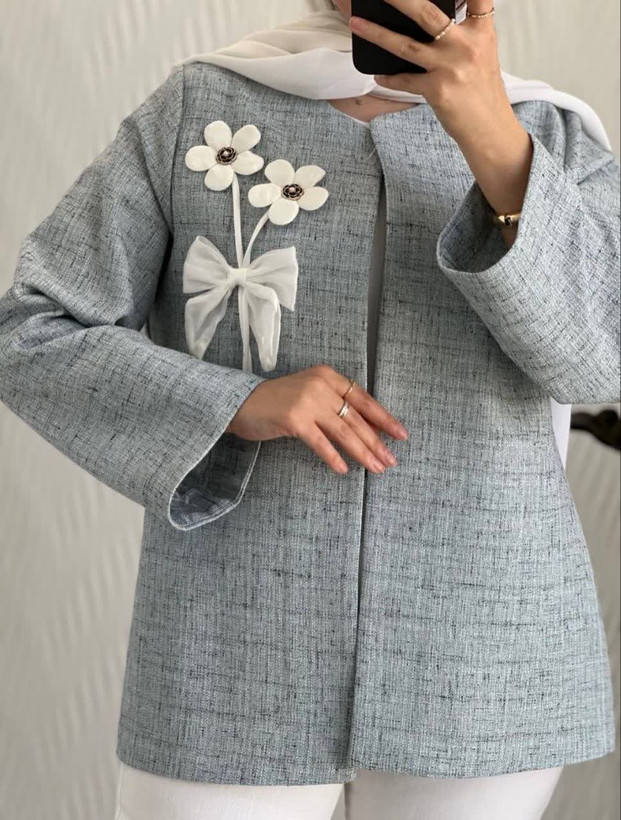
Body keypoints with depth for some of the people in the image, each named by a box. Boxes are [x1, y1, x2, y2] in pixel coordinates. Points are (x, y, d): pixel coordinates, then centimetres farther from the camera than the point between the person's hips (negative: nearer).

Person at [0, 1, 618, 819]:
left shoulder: (551, 139, 3)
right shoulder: (198, 111, 1)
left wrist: (493, 134, -30)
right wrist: (239, 404, -18)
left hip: (475, 660, 1)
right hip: (247, 653, -1)